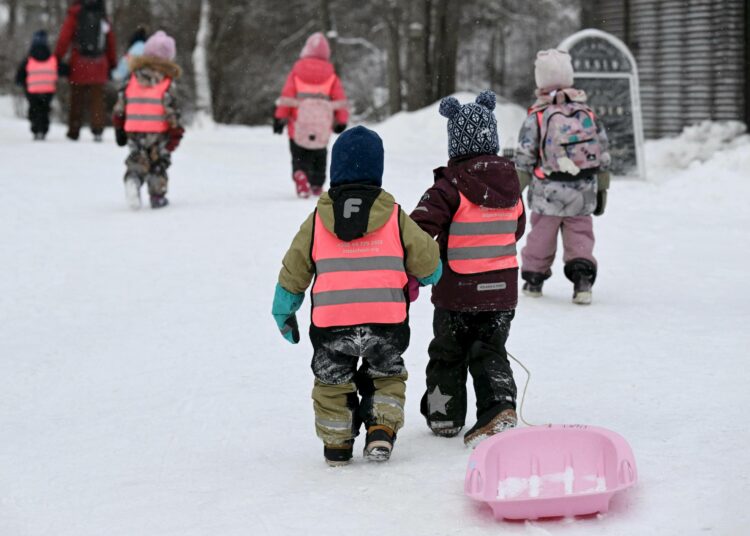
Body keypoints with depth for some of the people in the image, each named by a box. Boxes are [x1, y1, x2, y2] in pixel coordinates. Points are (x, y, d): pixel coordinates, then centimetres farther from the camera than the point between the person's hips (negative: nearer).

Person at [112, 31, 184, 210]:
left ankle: (132, 179, -18)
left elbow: (120, 106, 10)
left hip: (134, 132, 3)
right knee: (158, 163, 12)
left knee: (137, 160, 12)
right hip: (158, 132, -3)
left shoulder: (133, 80, 6)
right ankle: (157, 197, 15)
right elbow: (171, 109, -11)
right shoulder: (166, 83, -8)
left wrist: (119, 128, 20)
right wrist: (176, 132, -4)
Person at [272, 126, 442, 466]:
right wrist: (428, 277, 32)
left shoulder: (317, 221, 4)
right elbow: (427, 262, 8)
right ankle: (381, 431, 6)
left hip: (331, 323, 0)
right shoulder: (394, 217, 2)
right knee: (386, 377, 22)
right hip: (386, 321, 0)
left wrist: (283, 314, 24)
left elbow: (292, 273, 10)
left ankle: (337, 446, 20)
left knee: (333, 382, 19)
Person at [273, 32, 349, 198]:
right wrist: (341, 120, 8)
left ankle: (300, 175, -24)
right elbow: (340, 99, 0)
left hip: (298, 125, -1)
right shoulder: (331, 75, 3)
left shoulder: (296, 72, 1)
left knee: (299, 157, 4)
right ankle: (317, 185, 19)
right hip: (322, 127, 1)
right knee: (319, 157, 22)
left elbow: (287, 95, -4)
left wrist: (279, 118, -1)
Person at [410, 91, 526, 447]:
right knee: (490, 353, 12)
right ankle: (499, 408, -8)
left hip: (457, 291, -4)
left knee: (447, 354, 15)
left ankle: (444, 416, 25)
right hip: (503, 288, 4)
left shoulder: (451, 186, -16)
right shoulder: (510, 182, 1)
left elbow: (419, 229, -21)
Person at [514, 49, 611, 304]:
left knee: (541, 235, 12)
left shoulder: (537, 116, -8)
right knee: (580, 235, 7)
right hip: (583, 195, 2)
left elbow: (524, 157, -6)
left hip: (548, 193, -2)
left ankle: (533, 278, 23)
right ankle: (582, 277, -9)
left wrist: (516, 188, 7)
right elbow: (603, 155, 8)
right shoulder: (588, 113, 3)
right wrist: (602, 190, 18)